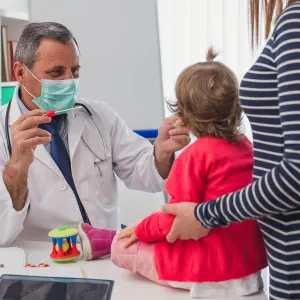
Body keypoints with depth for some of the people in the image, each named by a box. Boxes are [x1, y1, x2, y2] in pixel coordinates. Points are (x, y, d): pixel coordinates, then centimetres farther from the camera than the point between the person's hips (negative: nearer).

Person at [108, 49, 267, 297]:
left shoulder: (196, 155, -19)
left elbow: (179, 217, -17)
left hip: (216, 267, -8)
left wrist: (142, 230, 0)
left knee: (122, 247, 0)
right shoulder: (245, 145, 4)